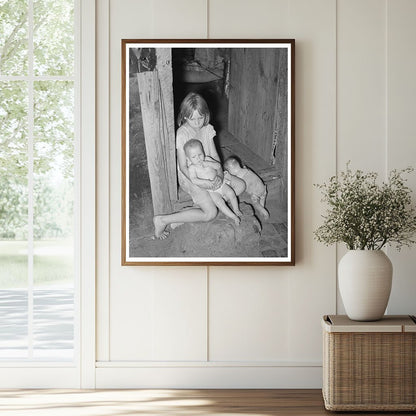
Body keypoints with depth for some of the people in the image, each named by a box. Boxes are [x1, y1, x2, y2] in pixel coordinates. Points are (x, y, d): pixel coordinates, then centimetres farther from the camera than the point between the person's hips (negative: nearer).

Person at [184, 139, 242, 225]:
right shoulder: (192, 168, -9)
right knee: (219, 202, -23)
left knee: (231, 193, -14)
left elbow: (218, 166, -2)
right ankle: (233, 217, -16)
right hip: (210, 190, -4)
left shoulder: (207, 159, 4)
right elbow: (193, 180, -23)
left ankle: (236, 210, 6)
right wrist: (205, 182, -32)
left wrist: (208, 164, -18)